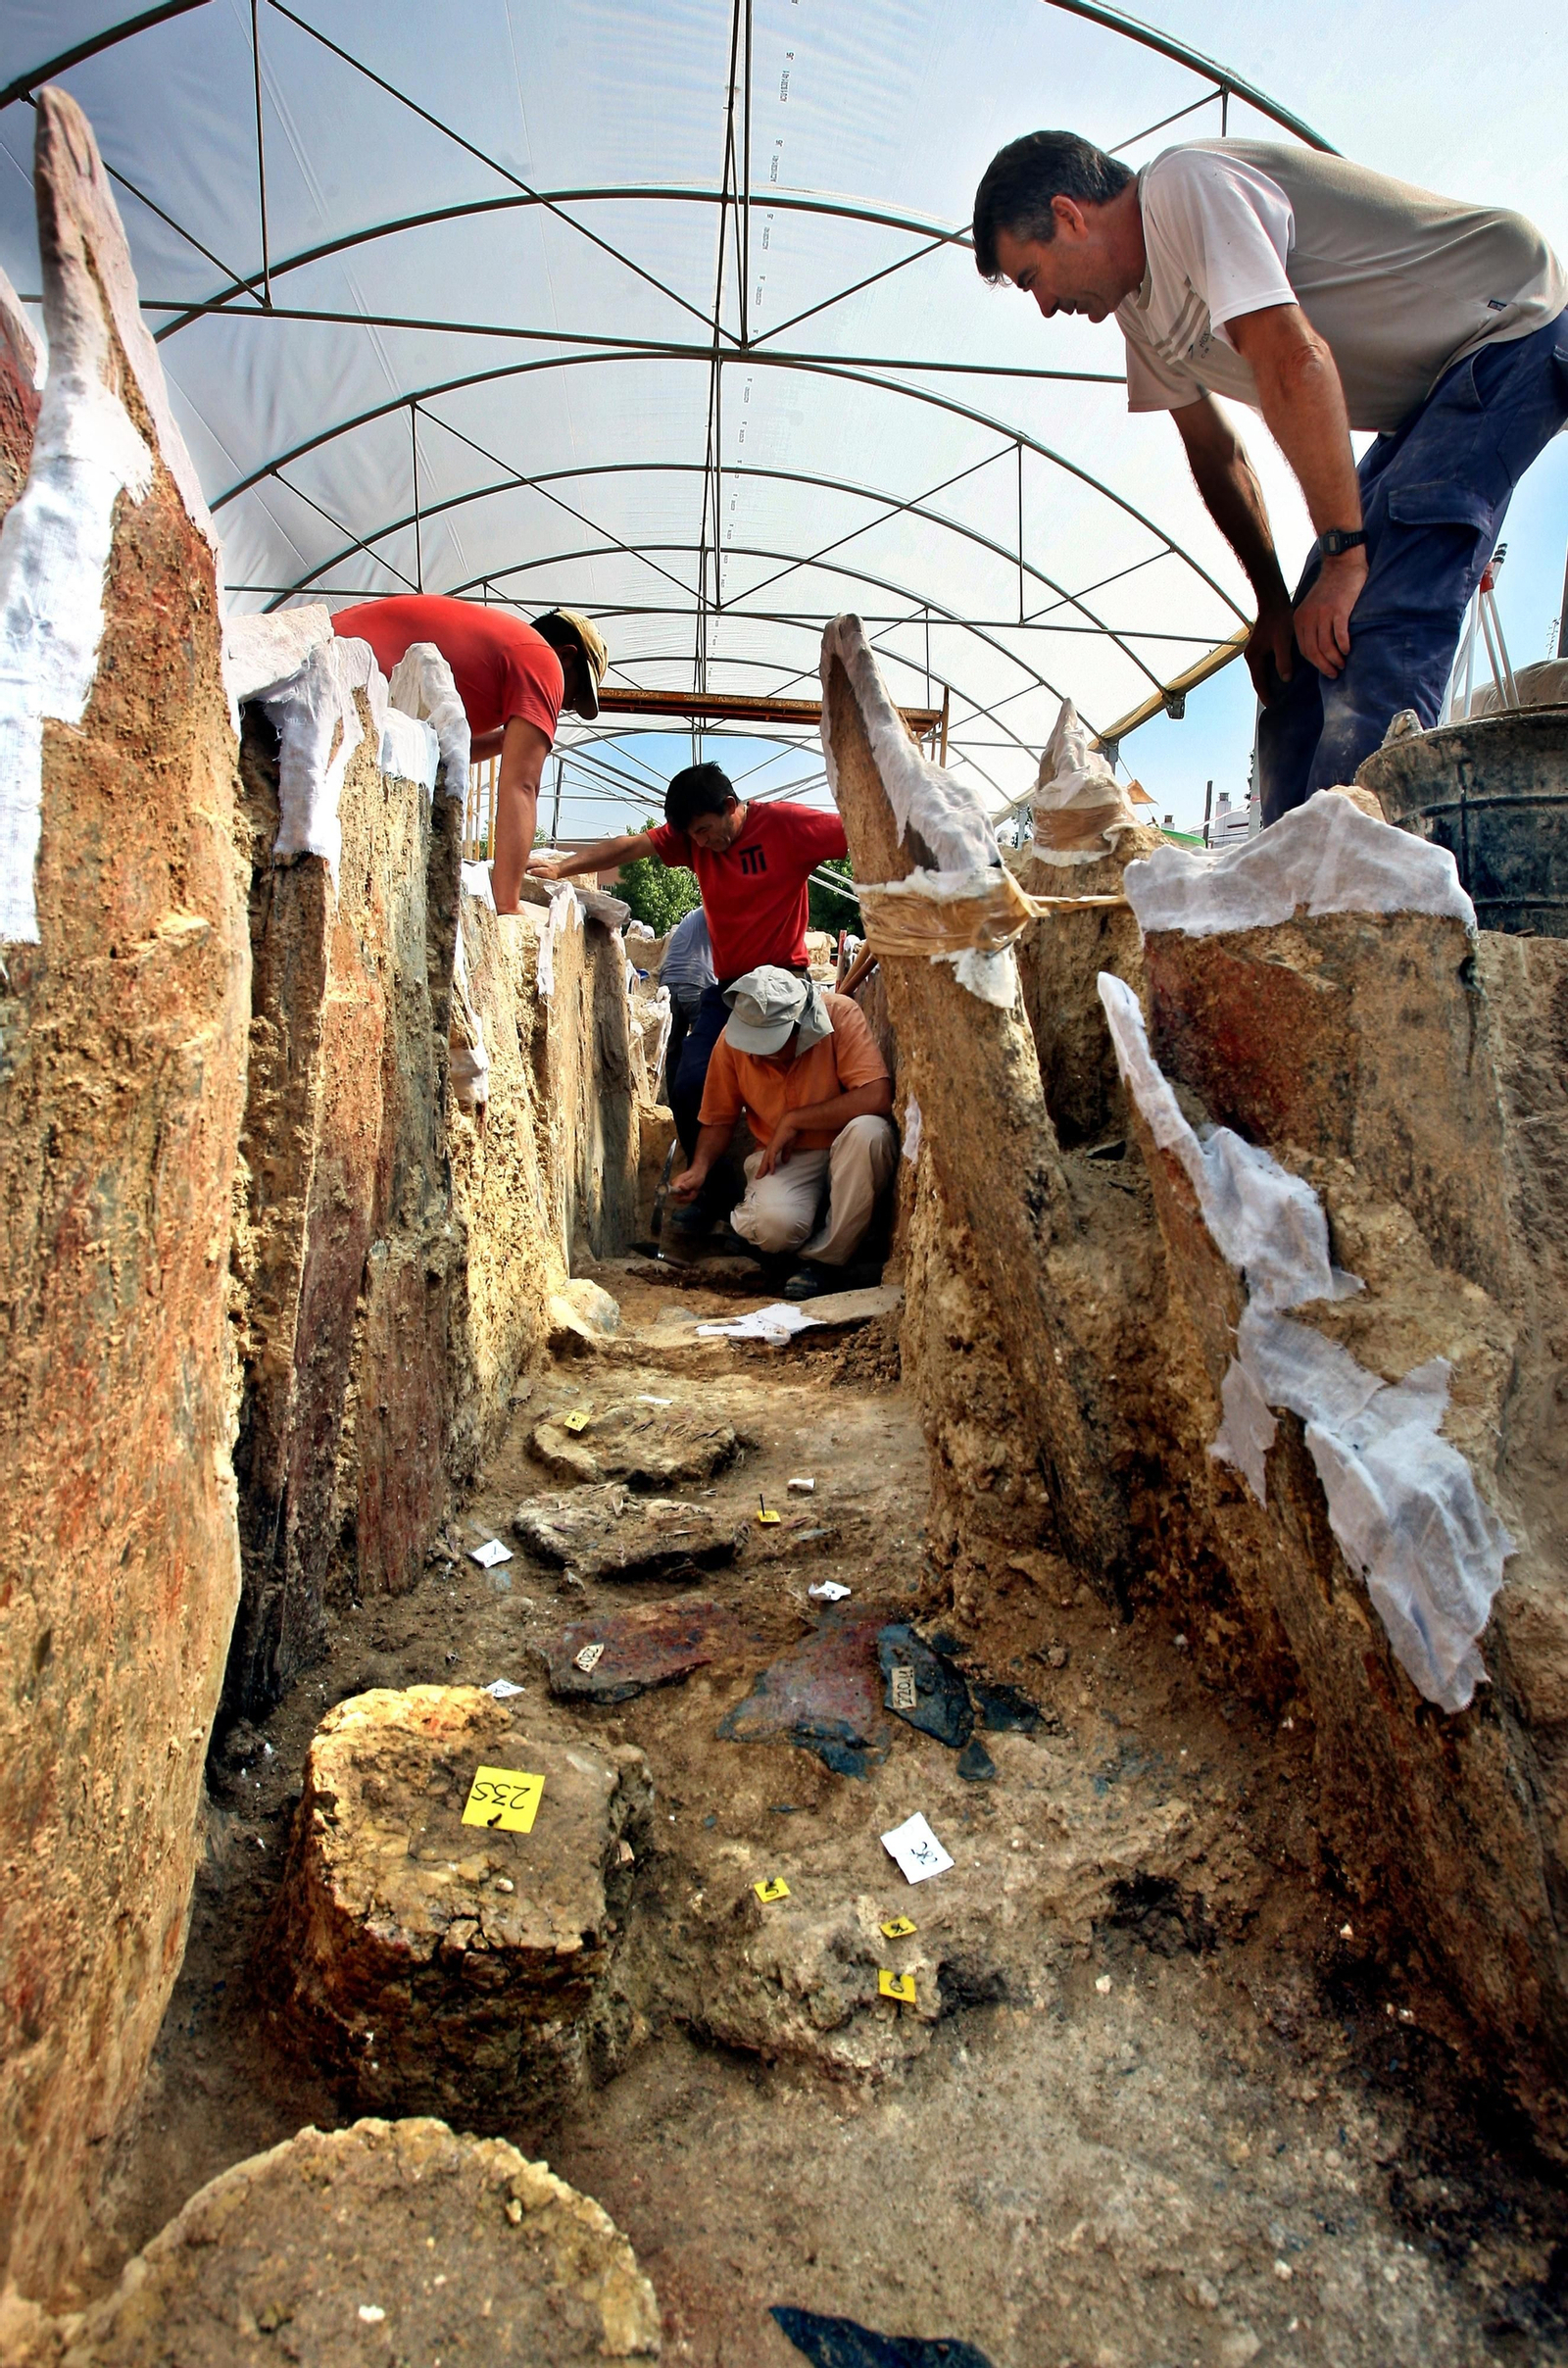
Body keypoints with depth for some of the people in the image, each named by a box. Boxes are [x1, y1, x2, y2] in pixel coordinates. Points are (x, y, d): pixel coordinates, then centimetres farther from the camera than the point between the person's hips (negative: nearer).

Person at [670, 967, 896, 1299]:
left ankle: (827, 1259, -19)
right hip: (783, 1159, 0)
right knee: (773, 1224, -33)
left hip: (844, 1151, 0)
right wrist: (699, 1169, -13)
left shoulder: (841, 1015, -20)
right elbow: (719, 1119, 6)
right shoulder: (732, 1040, -9)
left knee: (869, 1131, -37)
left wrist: (793, 1119, -22)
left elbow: (877, 1097, -30)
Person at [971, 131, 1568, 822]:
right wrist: (1272, 601, 9)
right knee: (1304, 646, 1)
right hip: (1429, 397, 9)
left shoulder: (1186, 183, -19)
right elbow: (1216, 451, 15)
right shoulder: (1141, 310, 8)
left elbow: (1294, 360, -29)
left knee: (1376, 638, -24)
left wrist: (1344, 555, -28)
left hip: (1511, 331, -9)